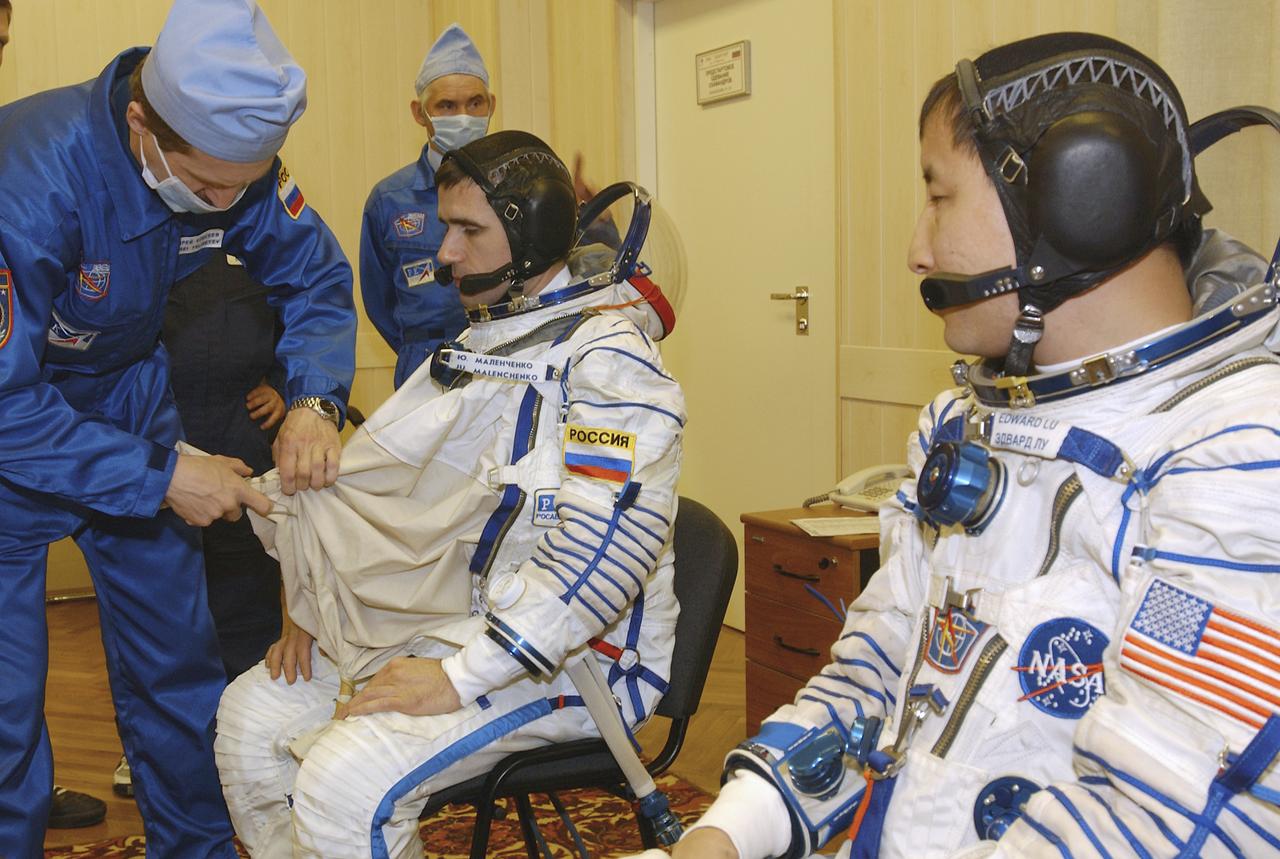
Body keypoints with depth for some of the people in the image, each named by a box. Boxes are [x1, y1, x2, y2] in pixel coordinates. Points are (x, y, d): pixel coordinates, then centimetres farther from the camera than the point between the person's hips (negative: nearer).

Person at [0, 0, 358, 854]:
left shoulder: (233, 158, -18)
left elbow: (314, 278, -6)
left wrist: (313, 401, -23)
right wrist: (160, 478, -29)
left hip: (127, 402, 5)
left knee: (176, 665, 11)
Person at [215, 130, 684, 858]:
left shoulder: (606, 360, -16)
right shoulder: (487, 344, 14)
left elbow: (604, 552, -27)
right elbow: (394, 492, 20)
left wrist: (460, 677, -26)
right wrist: (320, 613, 8)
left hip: (568, 659, -9)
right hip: (448, 624, 9)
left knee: (344, 784, -25)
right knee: (252, 713, 3)